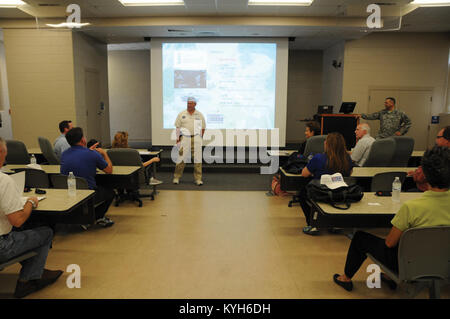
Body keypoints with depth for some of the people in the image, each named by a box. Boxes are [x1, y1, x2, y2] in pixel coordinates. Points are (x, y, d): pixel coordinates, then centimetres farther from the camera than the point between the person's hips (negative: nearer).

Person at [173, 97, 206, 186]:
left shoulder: (199, 115, 7)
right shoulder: (181, 114, 5)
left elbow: (203, 127, 13)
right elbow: (177, 127, 4)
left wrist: (200, 138, 7)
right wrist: (178, 138, -2)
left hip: (196, 138, 1)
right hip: (185, 138, -1)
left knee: (197, 158, 1)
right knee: (181, 157, -2)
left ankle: (198, 179, 8)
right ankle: (176, 177, 9)